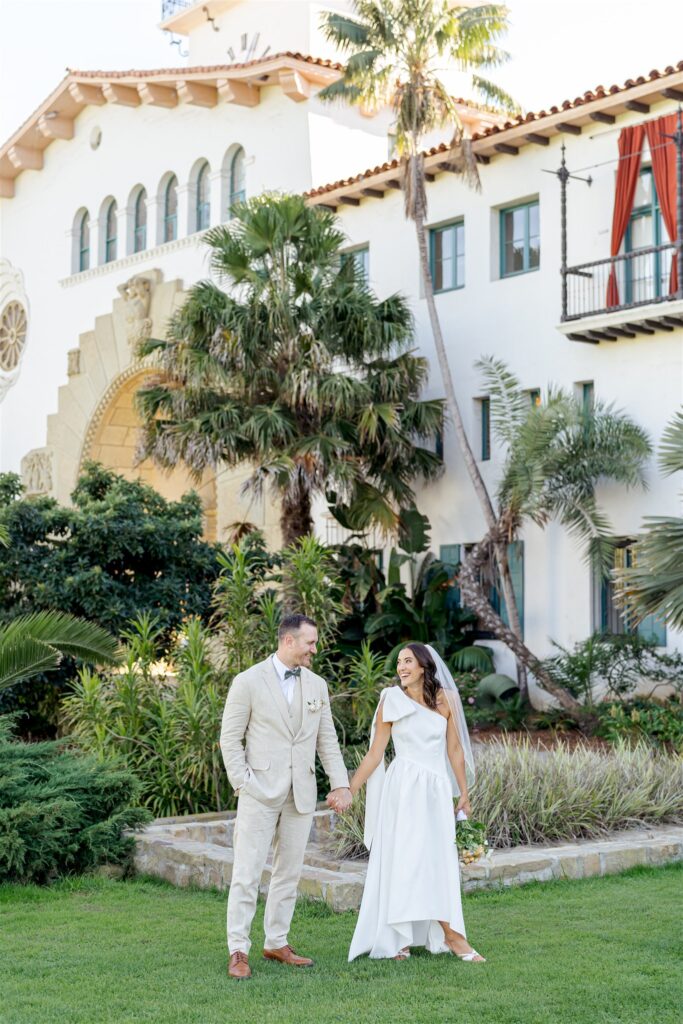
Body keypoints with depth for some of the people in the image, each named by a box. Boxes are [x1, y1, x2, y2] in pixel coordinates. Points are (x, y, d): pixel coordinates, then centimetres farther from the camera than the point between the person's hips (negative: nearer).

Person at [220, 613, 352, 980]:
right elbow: (230, 738, -3)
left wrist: (341, 784, 0)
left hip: (301, 794, 5)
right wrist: (242, 783, -11)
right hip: (261, 793, -5)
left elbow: (327, 740, 10)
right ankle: (238, 951, 3)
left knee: (289, 873, 10)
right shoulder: (248, 681, -5)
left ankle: (277, 943, 21)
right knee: (247, 874, -3)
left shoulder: (316, 685, 9)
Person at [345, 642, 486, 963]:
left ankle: (449, 934, 8)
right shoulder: (391, 701, -2)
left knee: (438, 861, 2)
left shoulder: (445, 699, 2)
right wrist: (349, 791, -2)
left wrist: (463, 793, 9)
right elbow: (374, 754, 1)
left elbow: (455, 749, 8)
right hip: (403, 788, -1)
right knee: (399, 860, 1)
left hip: (436, 790, 1)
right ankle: (397, 938, 9)